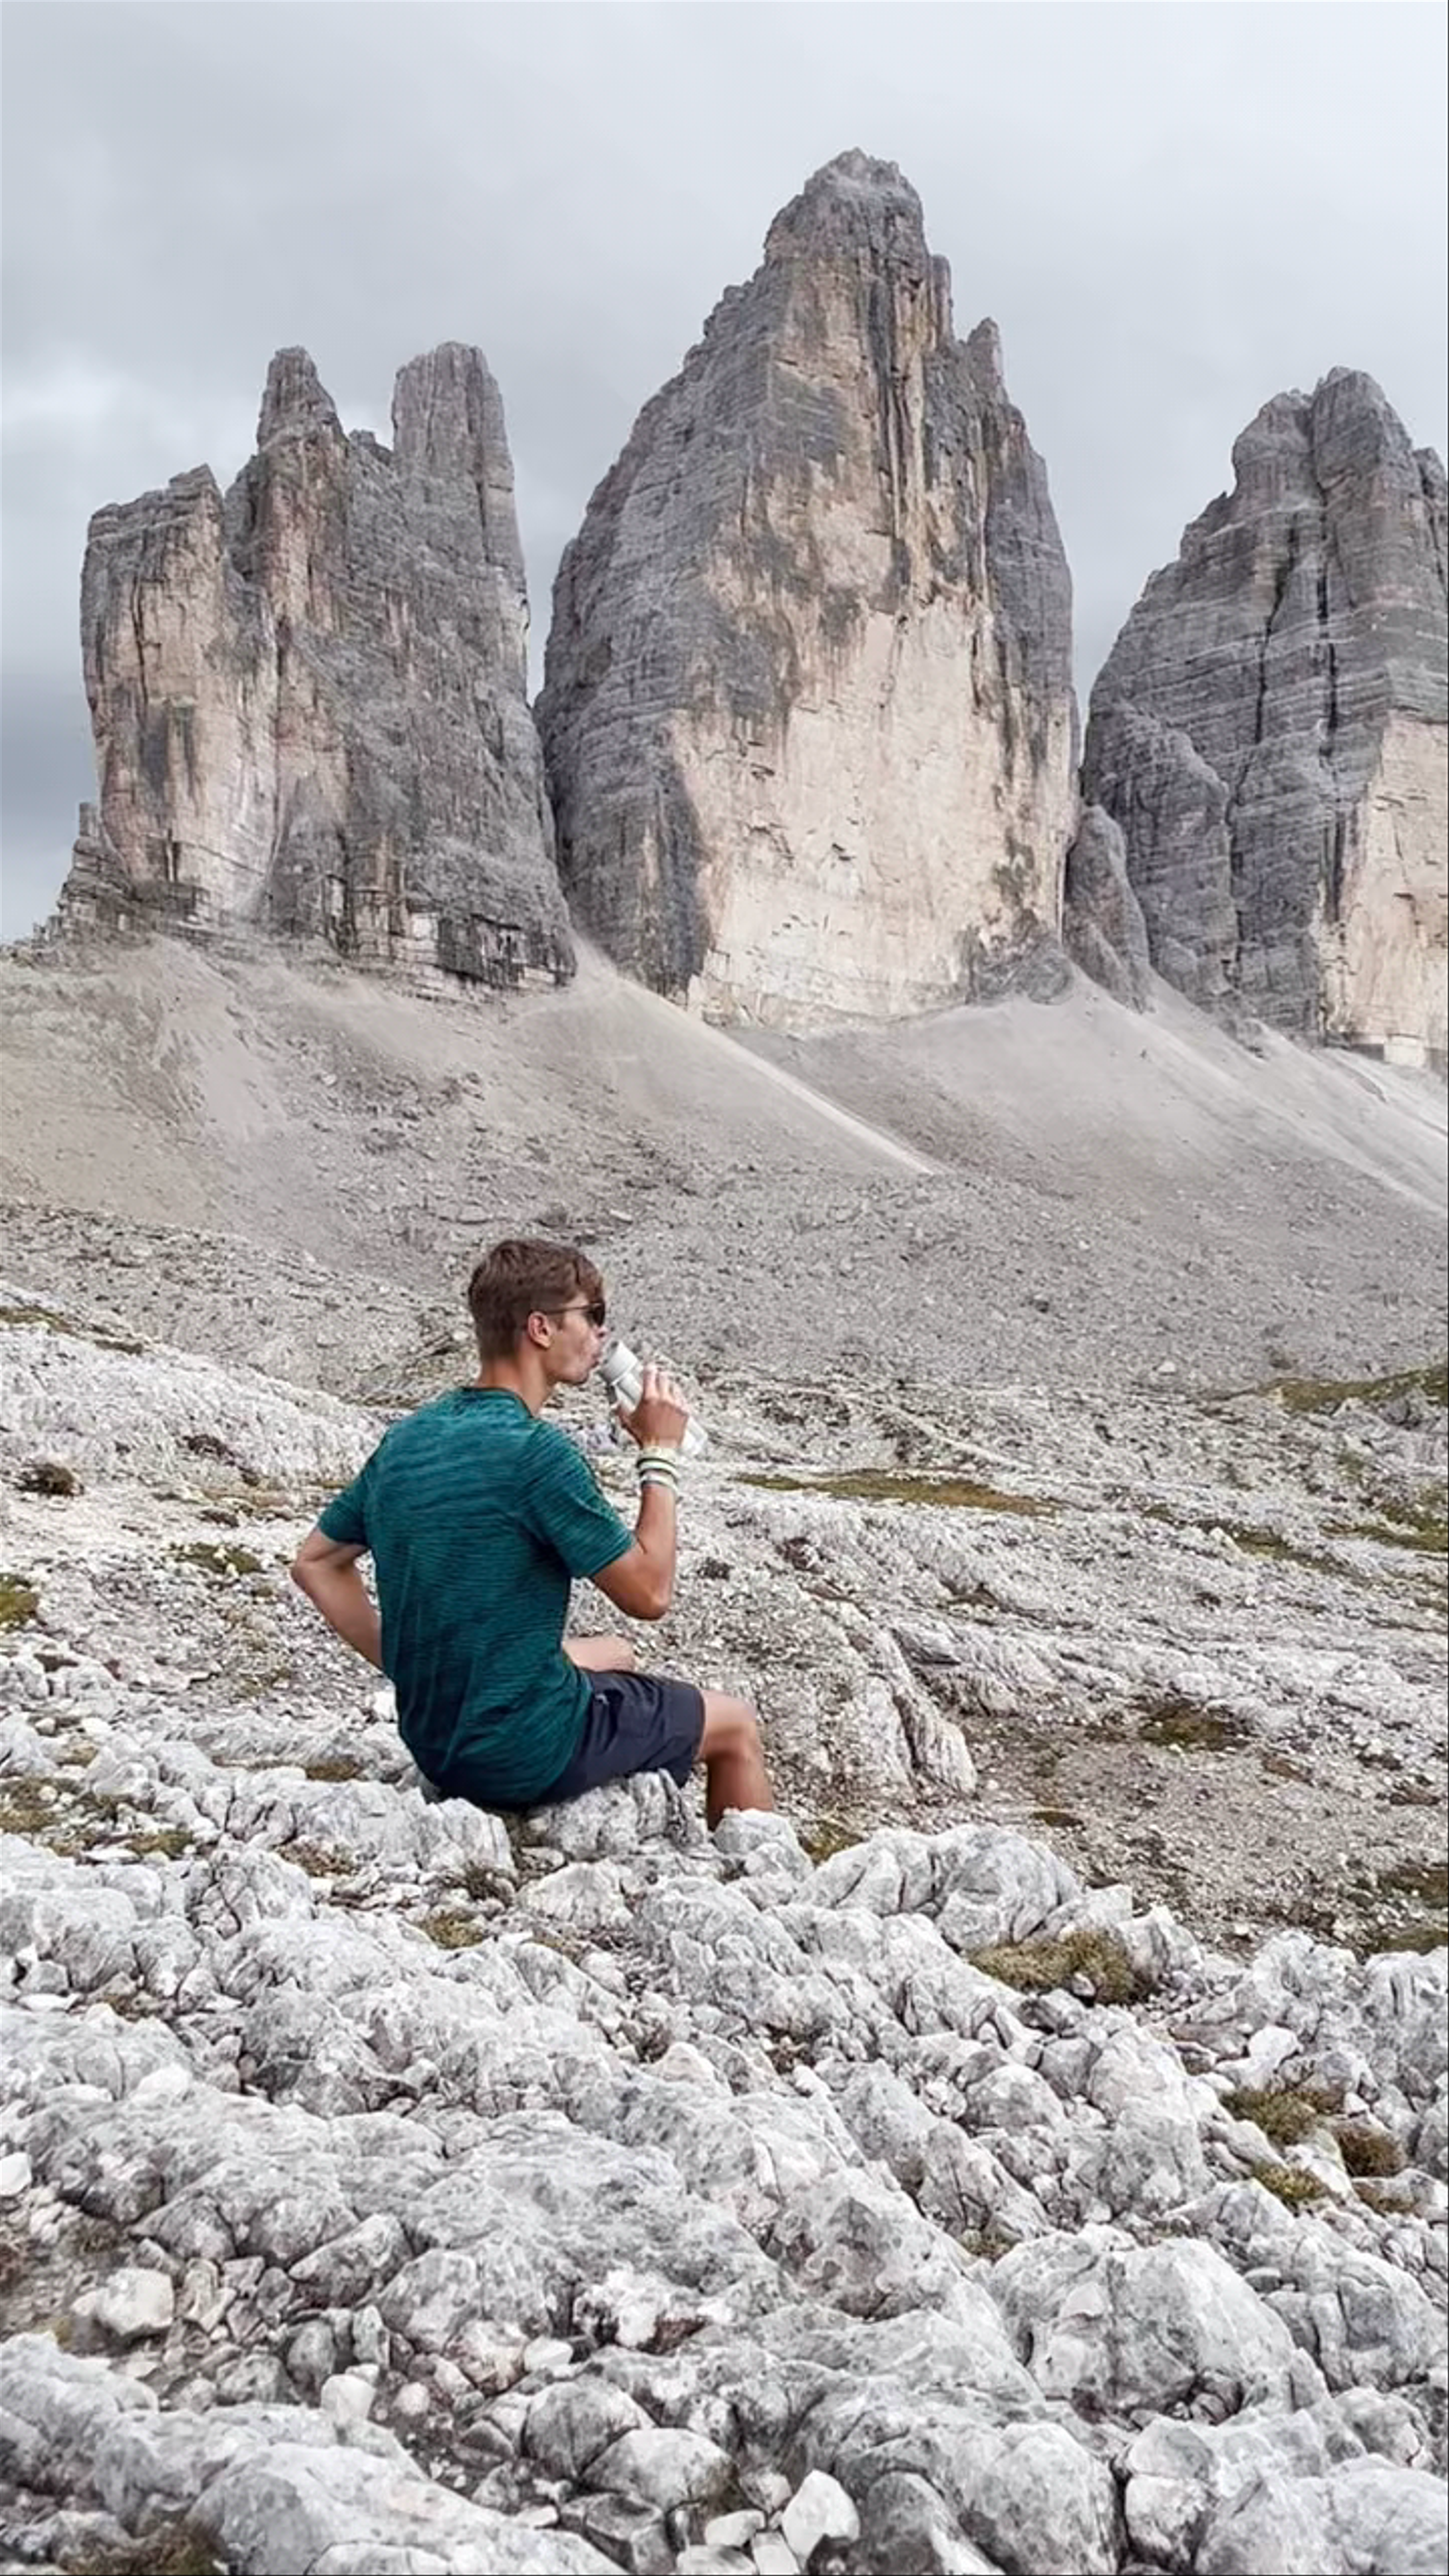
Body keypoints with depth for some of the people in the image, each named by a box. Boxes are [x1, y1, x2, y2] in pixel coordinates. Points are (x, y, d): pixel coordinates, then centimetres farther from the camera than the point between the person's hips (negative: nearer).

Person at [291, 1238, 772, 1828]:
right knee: (736, 1725, 12)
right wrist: (661, 1456, -8)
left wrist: (408, 1668, 8)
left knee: (615, 1653, 33)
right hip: (525, 1757, -8)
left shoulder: (406, 1438, 0)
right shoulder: (537, 1452, -24)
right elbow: (649, 1594, -17)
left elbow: (315, 1564, 9)